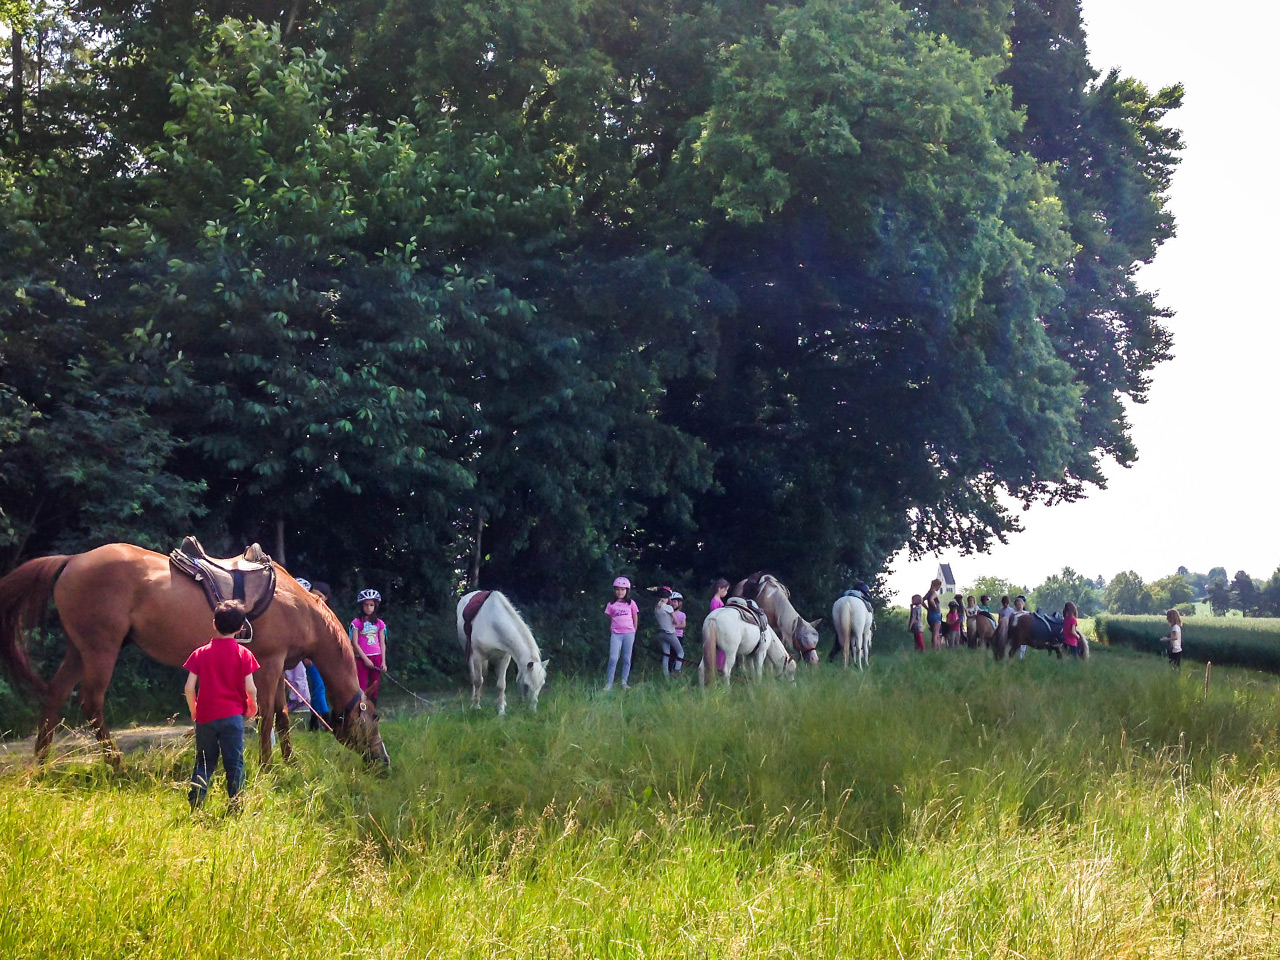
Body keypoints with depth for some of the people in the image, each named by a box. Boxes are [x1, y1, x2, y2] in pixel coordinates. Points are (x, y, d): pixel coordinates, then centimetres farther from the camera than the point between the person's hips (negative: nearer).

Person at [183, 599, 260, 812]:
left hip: (205, 715, 2)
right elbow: (250, 688, -8)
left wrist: (193, 709, 14)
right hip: (232, 715, -2)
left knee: (204, 762, 13)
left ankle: (195, 803, 7)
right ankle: (235, 805, 2)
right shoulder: (243, 654, -4)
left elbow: (189, 687, -3)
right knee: (234, 763, 4)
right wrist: (253, 705, 12)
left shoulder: (201, 653, 1)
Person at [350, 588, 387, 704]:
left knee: (374, 688, 5)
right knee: (361, 689, -9)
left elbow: (382, 644, 10)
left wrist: (383, 662, 2)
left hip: (376, 658, 3)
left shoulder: (379, 624, 9)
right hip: (362, 658, -3)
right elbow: (355, 643, -4)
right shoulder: (356, 622, 0)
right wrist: (365, 659, -9)